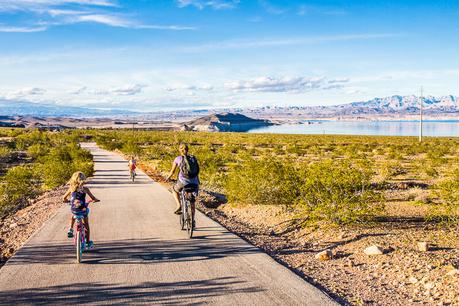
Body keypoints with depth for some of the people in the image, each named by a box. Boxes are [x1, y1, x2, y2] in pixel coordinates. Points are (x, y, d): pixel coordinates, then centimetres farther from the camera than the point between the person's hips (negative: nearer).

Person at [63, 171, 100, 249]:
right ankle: (88, 242, 25)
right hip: (83, 209, -2)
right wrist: (96, 200, 15)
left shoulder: (71, 188, -1)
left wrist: (67, 200, 30)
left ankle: (70, 230, 22)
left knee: (72, 217, 40)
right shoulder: (85, 189, -9)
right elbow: (93, 198, -8)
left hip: (74, 210, 2)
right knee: (86, 225, 19)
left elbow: (64, 198, 8)